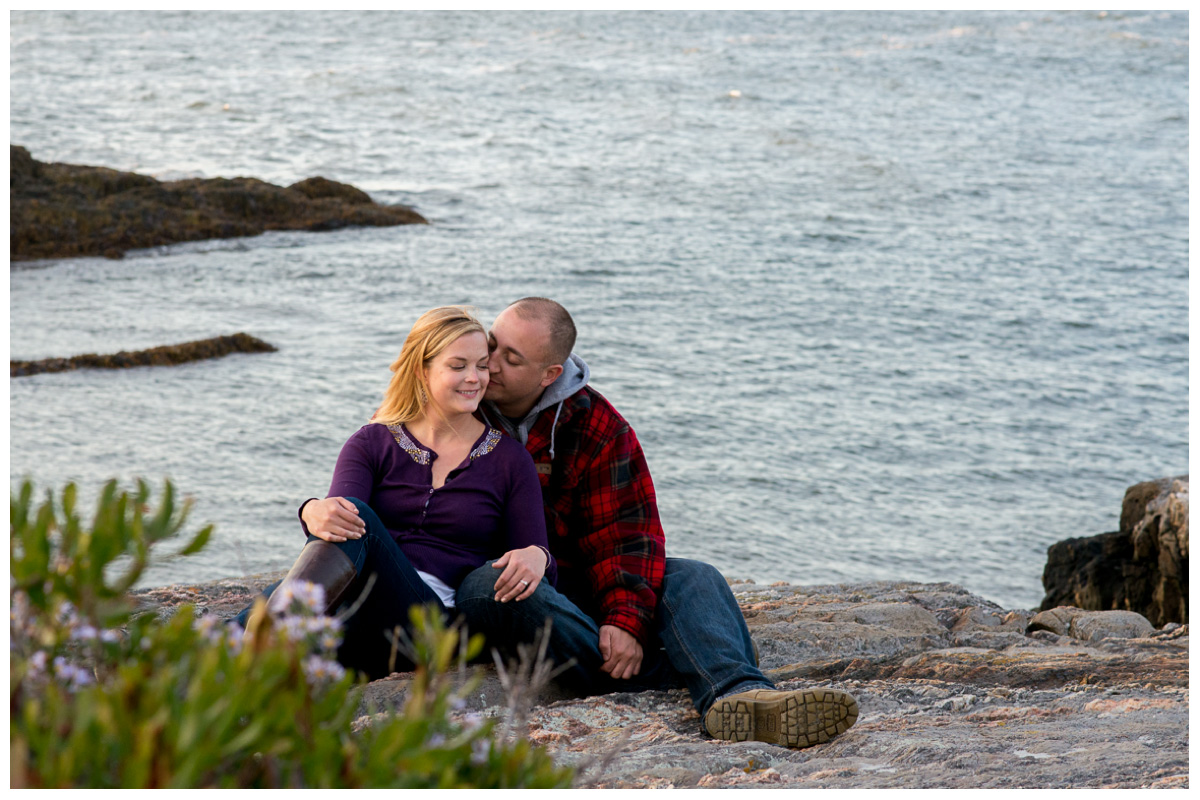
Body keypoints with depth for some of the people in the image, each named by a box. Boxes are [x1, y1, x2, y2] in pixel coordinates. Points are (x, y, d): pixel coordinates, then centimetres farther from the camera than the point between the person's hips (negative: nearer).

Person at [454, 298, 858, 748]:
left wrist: (626, 618, -25)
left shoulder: (596, 427, 1)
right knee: (491, 585, -40)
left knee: (691, 579, -20)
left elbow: (624, 534, -5)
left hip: (570, 582, 3)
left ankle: (737, 694, -53)